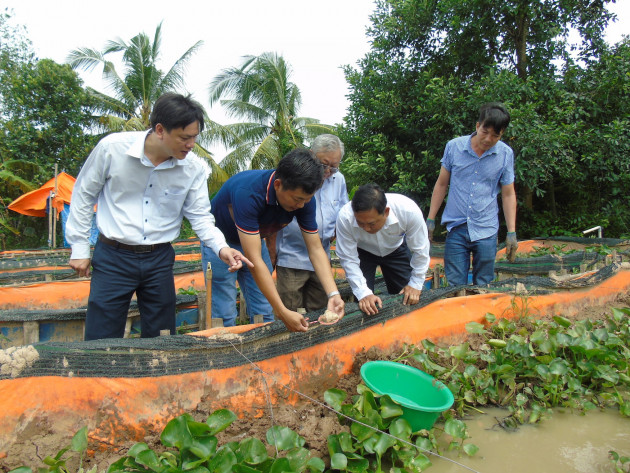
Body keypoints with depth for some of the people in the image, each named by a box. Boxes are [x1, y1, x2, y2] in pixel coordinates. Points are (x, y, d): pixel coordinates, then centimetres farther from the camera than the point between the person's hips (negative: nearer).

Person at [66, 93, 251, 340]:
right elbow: (83, 196, -1)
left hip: (159, 260, 2)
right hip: (113, 257, -2)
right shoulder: (112, 147, -12)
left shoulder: (192, 167, -8)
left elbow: (200, 215, -2)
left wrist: (220, 246, -20)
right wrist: (79, 248, 2)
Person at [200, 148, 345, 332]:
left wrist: (333, 294, -27)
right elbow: (254, 260, -40)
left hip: (254, 240, 5)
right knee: (224, 317, -6)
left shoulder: (304, 199, -20)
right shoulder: (248, 193, -39)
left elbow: (315, 249, -14)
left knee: (264, 315, 4)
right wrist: (283, 312, -41)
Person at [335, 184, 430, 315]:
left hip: (396, 249, 1)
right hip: (362, 252, -1)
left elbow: (420, 251, -20)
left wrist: (416, 284, -13)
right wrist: (363, 293, -30)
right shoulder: (345, 217, -37)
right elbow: (349, 260, -25)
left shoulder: (409, 210, -37)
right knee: (365, 307, -9)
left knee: (407, 301, 2)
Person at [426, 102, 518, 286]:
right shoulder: (454, 146, -1)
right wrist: (430, 219, 6)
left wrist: (512, 232, 3)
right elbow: (441, 184, 8)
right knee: (455, 287, 0)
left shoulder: (506, 154, 1)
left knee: (483, 287, 8)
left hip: (486, 230, 1)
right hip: (456, 228, 0)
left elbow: (508, 194, 7)